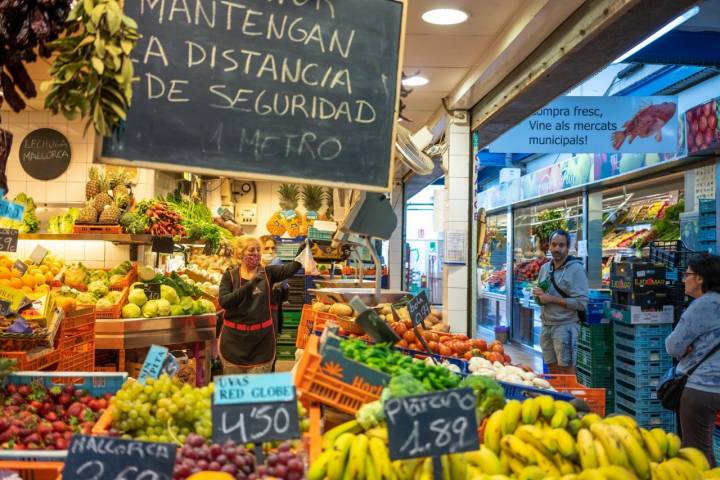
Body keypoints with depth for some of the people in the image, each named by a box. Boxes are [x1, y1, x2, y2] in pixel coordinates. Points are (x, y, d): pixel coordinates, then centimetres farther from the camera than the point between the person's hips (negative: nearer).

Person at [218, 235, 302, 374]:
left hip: (262, 338, 1)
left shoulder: (267, 273, 1)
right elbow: (223, 301, -15)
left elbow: (289, 269, -17)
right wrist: (249, 285, -25)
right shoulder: (230, 275, -1)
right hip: (234, 337, 0)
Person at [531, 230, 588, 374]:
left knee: (567, 371, -4)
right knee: (552, 370, 13)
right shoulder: (544, 268, 12)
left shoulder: (576, 269, -10)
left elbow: (581, 303, -16)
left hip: (565, 326, -7)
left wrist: (552, 299, -16)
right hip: (546, 325, 7)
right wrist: (538, 294, -1)